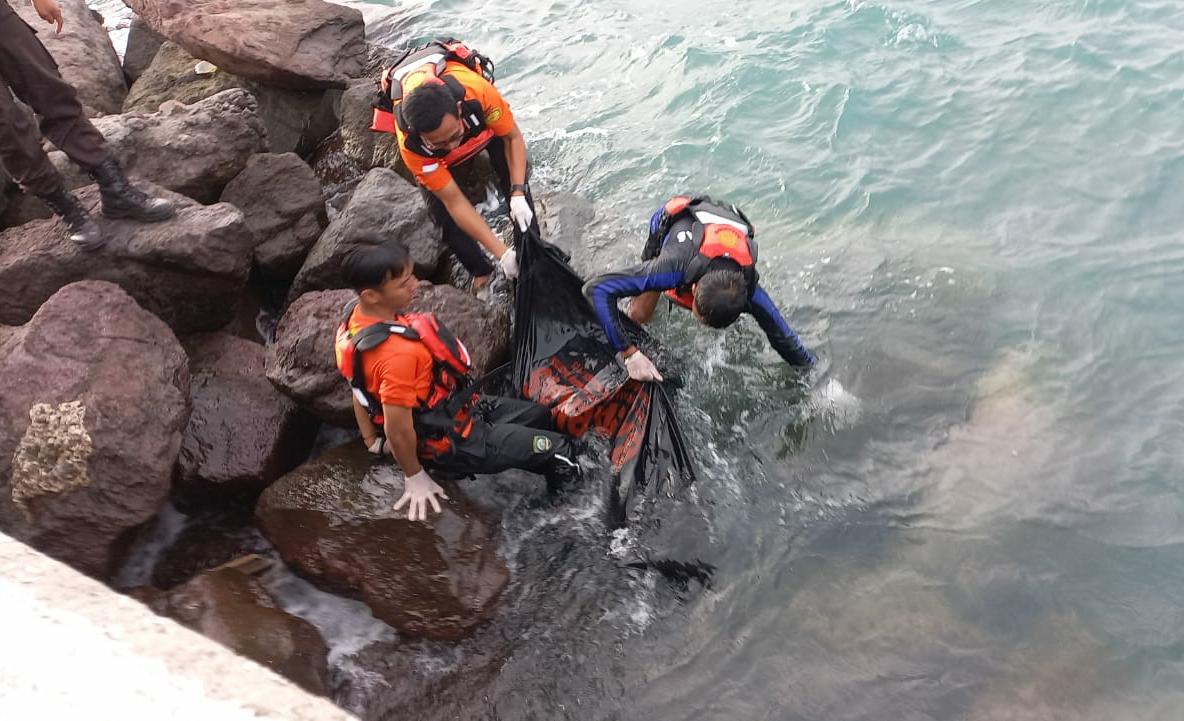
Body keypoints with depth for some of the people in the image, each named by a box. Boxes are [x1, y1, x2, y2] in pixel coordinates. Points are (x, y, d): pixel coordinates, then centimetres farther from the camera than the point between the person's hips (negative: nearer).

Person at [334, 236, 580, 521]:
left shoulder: (357, 317, -9)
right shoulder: (398, 353, -39)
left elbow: (360, 387, 3)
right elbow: (397, 429, -30)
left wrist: (372, 441, 15)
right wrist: (416, 478, -13)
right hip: (450, 441, -9)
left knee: (539, 416, 20)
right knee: (559, 449, 0)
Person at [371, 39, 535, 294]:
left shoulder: (478, 91, -46)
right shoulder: (410, 143, -43)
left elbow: (513, 137, -24)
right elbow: (454, 202, -35)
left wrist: (518, 195, -37)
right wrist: (502, 253, -38)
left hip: (481, 120, 1)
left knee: (514, 177, -10)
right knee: (442, 209, -10)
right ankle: (480, 272, 14)